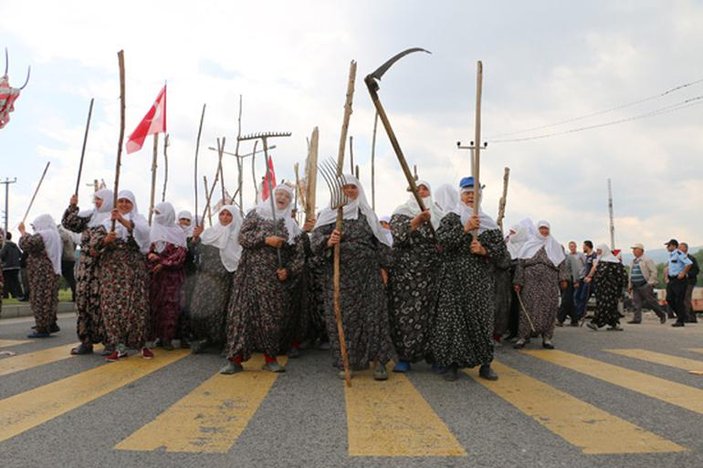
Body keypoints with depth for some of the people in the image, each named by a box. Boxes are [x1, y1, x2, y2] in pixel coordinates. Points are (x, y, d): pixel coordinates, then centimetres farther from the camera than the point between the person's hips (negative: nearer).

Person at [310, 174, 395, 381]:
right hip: (340, 274, -2)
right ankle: (346, 362, 9)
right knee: (343, 316, -1)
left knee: (374, 313, -2)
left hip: (368, 273, 2)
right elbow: (316, 239, -7)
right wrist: (329, 241, -28)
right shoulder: (328, 214, 3)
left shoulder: (367, 213, 12)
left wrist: (383, 267, 8)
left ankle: (379, 360, 5)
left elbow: (379, 241, 15)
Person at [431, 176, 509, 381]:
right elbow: (442, 240, -10)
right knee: (453, 318, -4)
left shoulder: (488, 222, 11)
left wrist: (484, 251, -10)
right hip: (455, 279, -2)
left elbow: (502, 250, 7)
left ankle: (485, 364, 13)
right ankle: (451, 364, 5)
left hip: (481, 281, 2)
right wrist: (465, 229, -17)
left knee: (482, 319, 2)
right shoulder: (451, 218, 7)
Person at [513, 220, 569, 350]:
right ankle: (523, 336, -2)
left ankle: (547, 337, 5)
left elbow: (562, 263, 10)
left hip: (550, 282, 1)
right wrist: (518, 282, 1)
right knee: (528, 308, -6)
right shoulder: (529, 244, 16)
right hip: (531, 281, -1)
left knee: (548, 308, -2)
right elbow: (521, 264, 9)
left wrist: (563, 278, -5)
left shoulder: (556, 246, 18)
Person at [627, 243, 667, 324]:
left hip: (645, 285, -7)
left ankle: (662, 314, 16)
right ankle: (637, 319, 1)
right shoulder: (633, 261, 17)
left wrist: (650, 283, -14)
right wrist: (629, 285, 18)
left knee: (651, 301, -2)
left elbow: (654, 272, -11)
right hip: (636, 286, 7)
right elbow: (630, 274, 22)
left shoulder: (647, 260, -7)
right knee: (636, 302, 1)